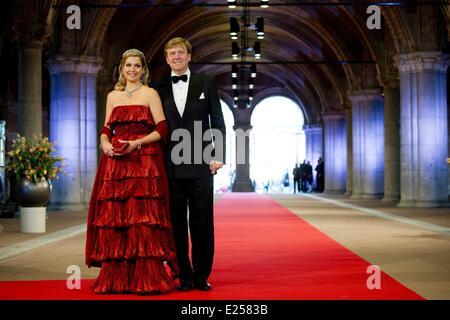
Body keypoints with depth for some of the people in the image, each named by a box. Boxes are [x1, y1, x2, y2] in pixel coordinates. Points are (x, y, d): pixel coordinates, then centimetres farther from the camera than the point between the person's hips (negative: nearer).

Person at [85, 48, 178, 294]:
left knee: (143, 218, -10)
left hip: (144, 162, -4)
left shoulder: (150, 94, 4)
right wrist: (105, 143, -4)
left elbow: (162, 130, -3)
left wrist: (137, 143, -15)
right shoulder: (113, 96, 17)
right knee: (112, 217, -1)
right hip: (115, 163, 4)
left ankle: (147, 279, -4)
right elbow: (106, 129, 17)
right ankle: (115, 278, 5)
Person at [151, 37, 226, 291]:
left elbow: (218, 122, 6)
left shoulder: (206, 84, 7)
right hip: (170, 167, 1)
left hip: (200, 165, -1)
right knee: (177, 224, 4)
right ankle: (184, 276, 13)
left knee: (202, 223, 2)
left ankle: (202, 276, 11)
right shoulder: (158, 87, 9)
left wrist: (218, 156, -3)